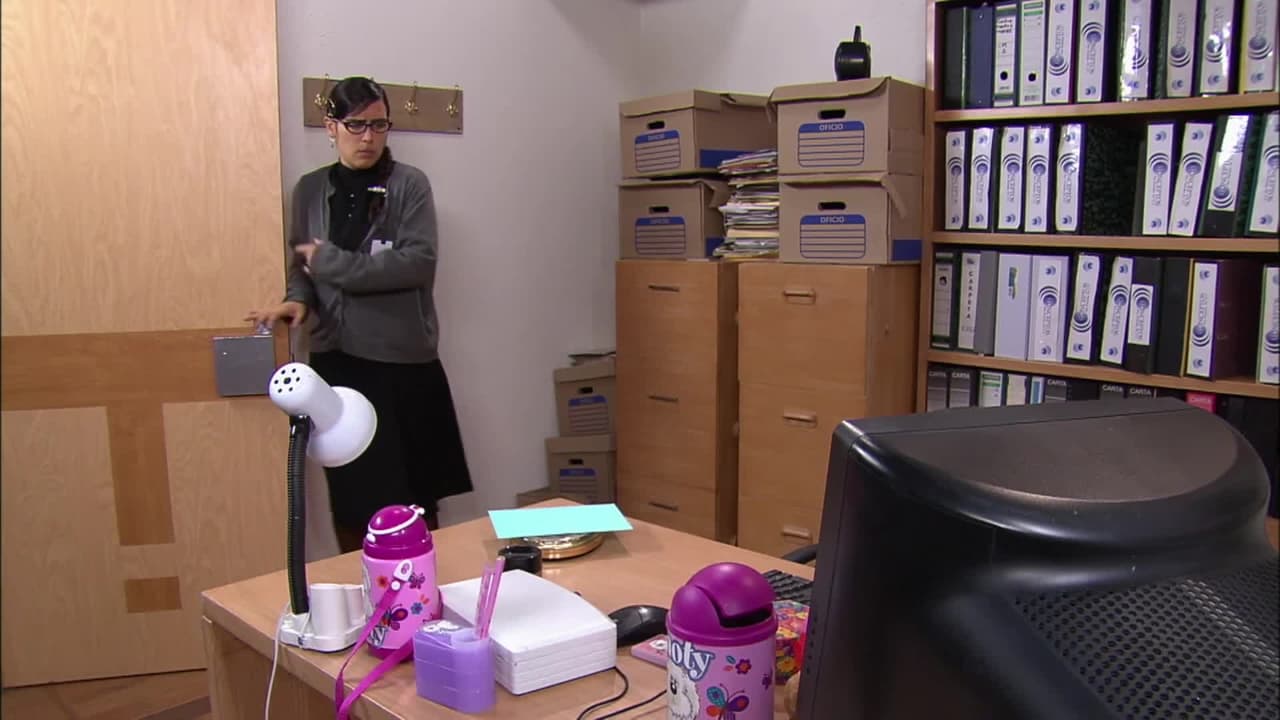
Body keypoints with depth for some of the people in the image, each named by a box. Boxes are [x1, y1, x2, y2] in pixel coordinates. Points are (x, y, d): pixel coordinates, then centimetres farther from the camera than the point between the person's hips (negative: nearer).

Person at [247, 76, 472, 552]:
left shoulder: (409, 185, -2)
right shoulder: (310, 190, 10)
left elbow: (419, 263, -14)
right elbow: (302, 264, 14)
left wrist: (332, 262, -13)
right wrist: (298, 299, -8)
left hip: (404, 359, -3)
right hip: (336, 360, 3)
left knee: (415, 495, 4)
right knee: (348, 496, 9)